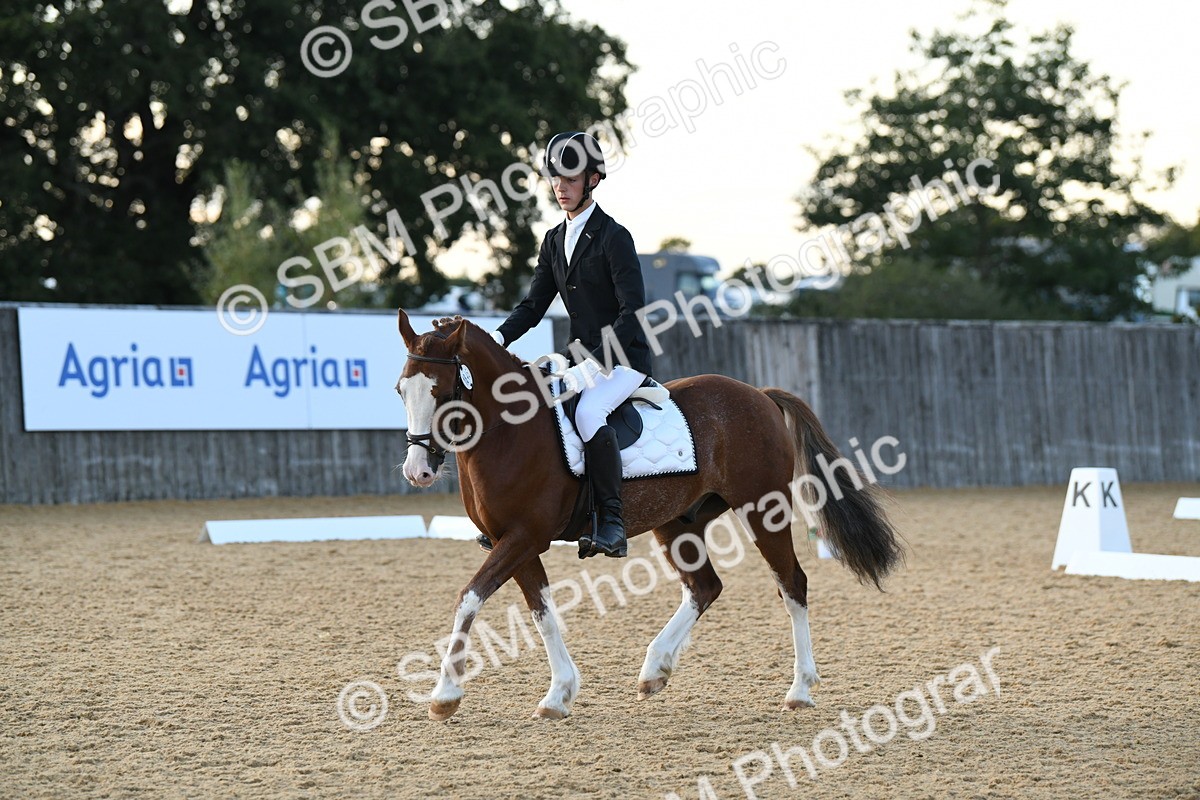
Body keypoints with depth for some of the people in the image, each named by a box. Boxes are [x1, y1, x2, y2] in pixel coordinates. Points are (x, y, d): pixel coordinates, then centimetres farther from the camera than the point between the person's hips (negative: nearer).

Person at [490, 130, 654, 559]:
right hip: (586, 357, 8)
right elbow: (534, 304, 13)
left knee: (588, 411, -35)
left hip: (625, 358, -8)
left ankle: (612, 522, -30)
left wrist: (597, 362, -29)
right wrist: (498, 338, -6)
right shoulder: (554, 241, 10)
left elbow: (633, 311, -19)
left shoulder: (613, 237, -13)